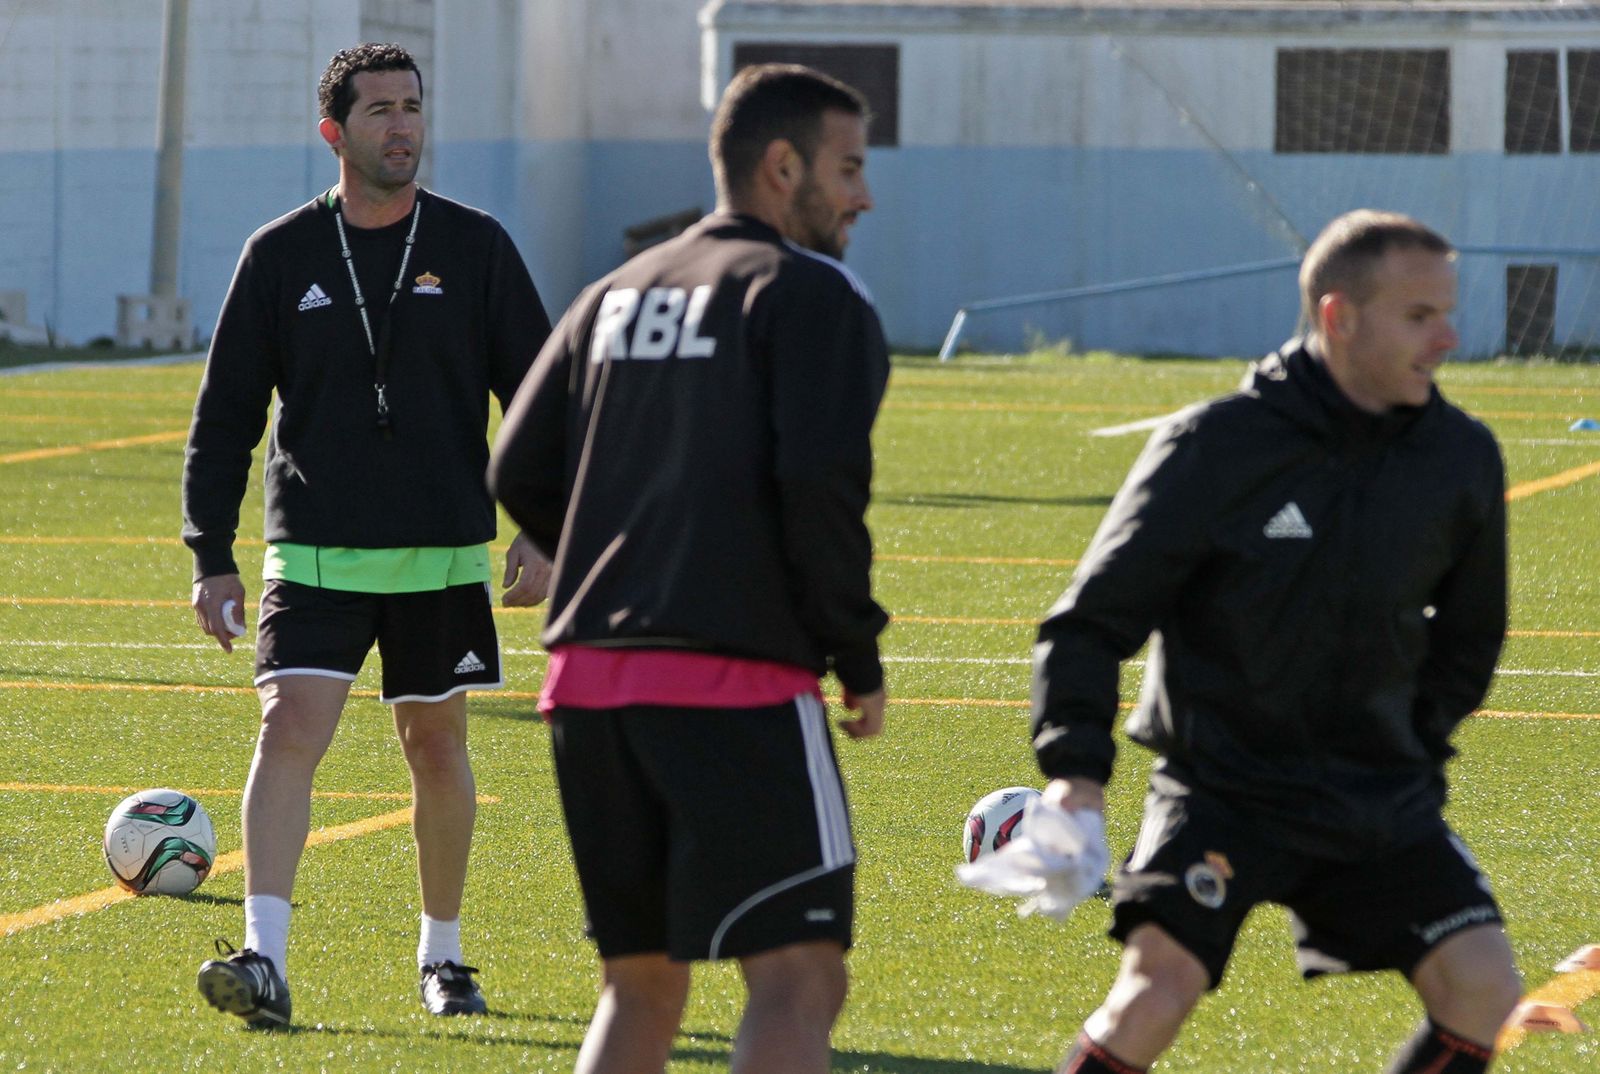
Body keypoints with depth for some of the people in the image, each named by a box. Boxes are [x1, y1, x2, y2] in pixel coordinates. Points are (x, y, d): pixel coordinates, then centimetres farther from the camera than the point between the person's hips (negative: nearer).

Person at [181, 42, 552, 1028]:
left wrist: (543, 535, -3)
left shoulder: (476, 247, 2)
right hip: (315, 556, -1)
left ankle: (443, 956, 26)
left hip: (444, 556, 1)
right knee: (289, 731, -15)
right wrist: (213, 556, 0)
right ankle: (265, 961, -21)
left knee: (437, 745, 10)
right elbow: (225, 412, 6)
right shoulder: (281, 257, 2)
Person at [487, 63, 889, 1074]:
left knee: (640, 982, 16)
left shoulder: (616, 296, 19)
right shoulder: (808, 294, -2)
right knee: (798, 976, -8)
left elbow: (520, 474, 14)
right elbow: (820, 480, -15)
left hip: (591, 682, 7)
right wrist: (859, 656, -4)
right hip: (737, 685, -7)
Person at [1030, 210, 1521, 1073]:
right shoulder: (1214, 448, -12)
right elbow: (1092, 620, -8)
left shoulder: (1462, 460, 1)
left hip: (1378, 798, 4)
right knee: (1158, 986, -22)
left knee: (1484, 992, -9)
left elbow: (1468, 634, 19)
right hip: (1221, 788, -4)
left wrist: (1417, 748, 10)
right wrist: (1074, 766, -20)